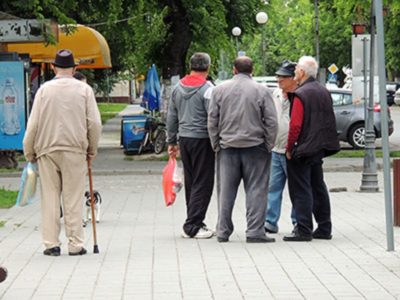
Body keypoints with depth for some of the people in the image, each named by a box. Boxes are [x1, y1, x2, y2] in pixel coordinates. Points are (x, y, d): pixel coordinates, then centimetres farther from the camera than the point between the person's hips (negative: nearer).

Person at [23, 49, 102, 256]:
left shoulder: (45, 90, 1)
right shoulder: (84, 89, 1)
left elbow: (33, 124, -1)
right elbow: (95, 124, 0)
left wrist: (29, 152, 9)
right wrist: (92, 150, 13)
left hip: (47, 149, 0)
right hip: (75, 149, 0)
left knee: (50, 199, 5)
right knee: (73, 199, 3)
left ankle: (51, 244, 5)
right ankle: (75, 244, 3)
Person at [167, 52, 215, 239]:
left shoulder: (178, 88, 10)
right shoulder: (207, 89, -11)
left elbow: (171, 117, 14)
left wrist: (171, 141, 20)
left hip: (184, 138, 7)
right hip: (202, 139, -7)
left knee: (190, 182, 13)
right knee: (202, 183, -3)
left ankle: (193, 223, 18)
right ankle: (193, 226, -7)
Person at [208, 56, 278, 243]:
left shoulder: (220, 90, 3)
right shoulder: (261, 91, -4)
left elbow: (212, 120, 4)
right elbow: (271, 122, -5)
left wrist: (216, 144, 12)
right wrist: (268, 145, 5)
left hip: (227, 146, 2)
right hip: (255, 146, -2)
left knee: (226, 190, 8)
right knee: (255, 190, 0)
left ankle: (223, 231, 10)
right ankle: (255, 231, -3)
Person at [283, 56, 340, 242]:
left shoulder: (301, 94, -16)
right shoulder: (324, 92, 10)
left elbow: (295, 125, -20)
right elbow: (329, 120, 16)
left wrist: (289, 148, -11)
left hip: (303, 150, -9)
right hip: (319, 149, 9)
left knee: (301, 191, -4)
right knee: (318, 188, 15)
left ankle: (303, 230, -4)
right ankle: (324, 228, 18)